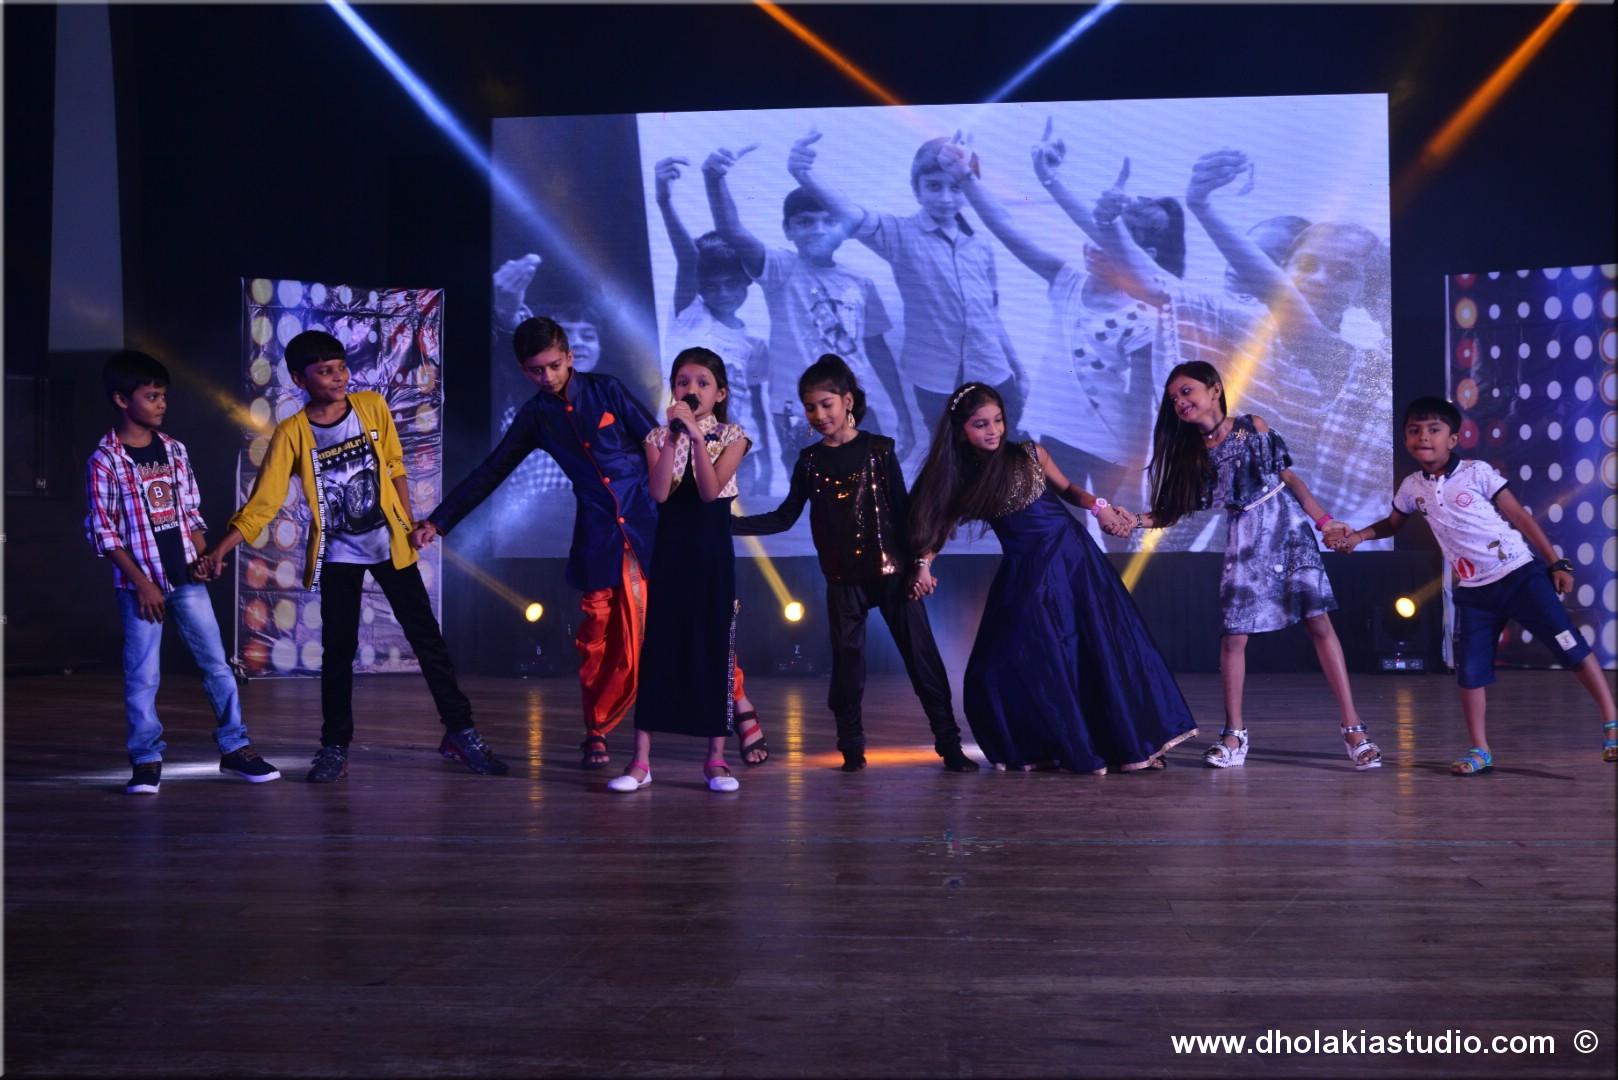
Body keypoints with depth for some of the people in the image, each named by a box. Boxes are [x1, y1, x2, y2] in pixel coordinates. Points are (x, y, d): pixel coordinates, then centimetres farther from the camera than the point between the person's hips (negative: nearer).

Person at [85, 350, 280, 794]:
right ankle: (147, 760, 12)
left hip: (186, 578, 4)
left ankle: (235, 749, 13)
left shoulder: (174, 450, 8)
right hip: (140, 583, -4)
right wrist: (141, 582, -11)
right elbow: (103, 531, -6)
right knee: (142, 676, 1)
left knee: (217, 662, 4)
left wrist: (203, 556, -2)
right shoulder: (105, 461, -5)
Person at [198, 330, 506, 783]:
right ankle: (334, 747, 15)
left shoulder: (373, 406, -5)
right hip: (337, 555, -1)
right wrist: (220, 550, -21)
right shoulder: (291, 434, -10)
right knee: (338, 651, 2)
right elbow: (261, 504, -11)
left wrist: (409, 524, 5)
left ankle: (460, 732, 12)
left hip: (389, 545, 1)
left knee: (427, 638, 3)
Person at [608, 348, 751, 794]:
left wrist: (697, 436, -21)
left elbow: (709, 490, -15)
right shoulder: (658, 436, 4)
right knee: (656, 646, 0)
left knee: (715, 648, 1)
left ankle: (716, 760, 10)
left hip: (713, 552, -1)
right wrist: (673, 436, -17)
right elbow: (659, 493, -13)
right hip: (669, 550, 1)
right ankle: (641, 761, 5)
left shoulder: (731, 436, 1)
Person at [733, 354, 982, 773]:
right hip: (843, 578, 3)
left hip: (892, 570, -2)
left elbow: (903, 511, 0)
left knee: (921, 654, -2)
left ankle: (949, 745, 3)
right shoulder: (810, 461, 6)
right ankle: (851, 748, 16)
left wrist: (916, 565, -5)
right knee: (847, 659, 6)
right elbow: (784, 518, 9)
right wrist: (727, 524, 0)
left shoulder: (879, 449, -1)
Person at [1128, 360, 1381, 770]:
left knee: (1318, 621, -7)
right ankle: (1234, 735, 9)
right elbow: (1173, 510, 1)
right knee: (1233, 634, -3)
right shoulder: (1191, 452, 3)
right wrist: (1135, 520, -16)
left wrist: (1324, 521, -1)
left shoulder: (1253, 428, -1)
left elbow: (1290, 477, 3)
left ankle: (1352, 728, -3)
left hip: (1288, 525, -2)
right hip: (1244, 540, 2)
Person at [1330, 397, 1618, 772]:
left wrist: (1557, 563, -4)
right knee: (1470, 671, 1)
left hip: (1519, 574, -4)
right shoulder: (1413, 487, 4)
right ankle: (1480, 751, 13)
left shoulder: (1477, 473, -7)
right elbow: (1393, 523, 24)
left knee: (1570, 646, -5)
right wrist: (1357, 536, 6)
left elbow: (1520, 516, -4)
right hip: (1474, 591, 4)